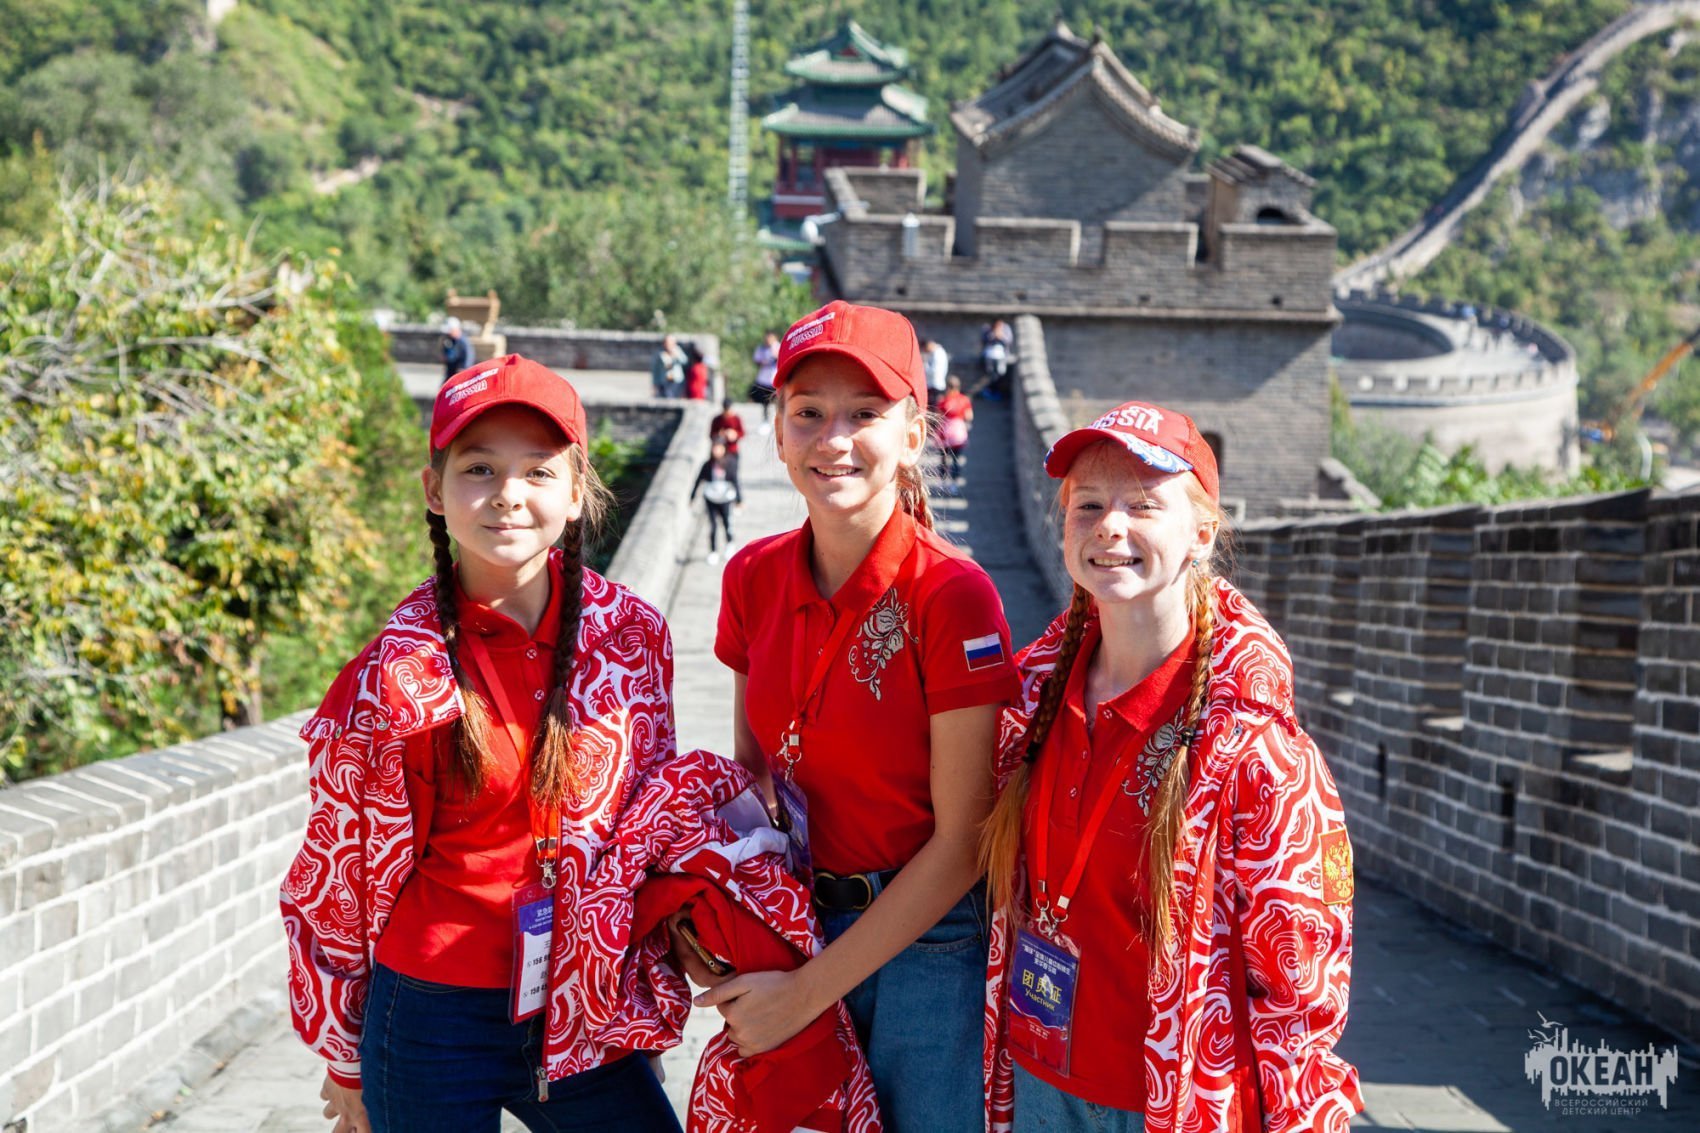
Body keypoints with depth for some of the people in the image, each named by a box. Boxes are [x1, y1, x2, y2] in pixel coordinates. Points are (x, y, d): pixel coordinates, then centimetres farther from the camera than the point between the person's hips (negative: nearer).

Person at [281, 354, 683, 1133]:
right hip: (436, 1023, -3)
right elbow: (336, 877, -3)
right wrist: (348, 1063, 4)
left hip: (578, 1021, 3)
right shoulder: (393, 677, -12)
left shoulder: (631, 631, -3)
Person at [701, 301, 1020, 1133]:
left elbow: (962, 840, -16)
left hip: (927, 942, -4)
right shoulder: (754, 579, -1)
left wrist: (805, 994, -15)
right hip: (793, 928, 5)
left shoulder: (951, 596, -18)